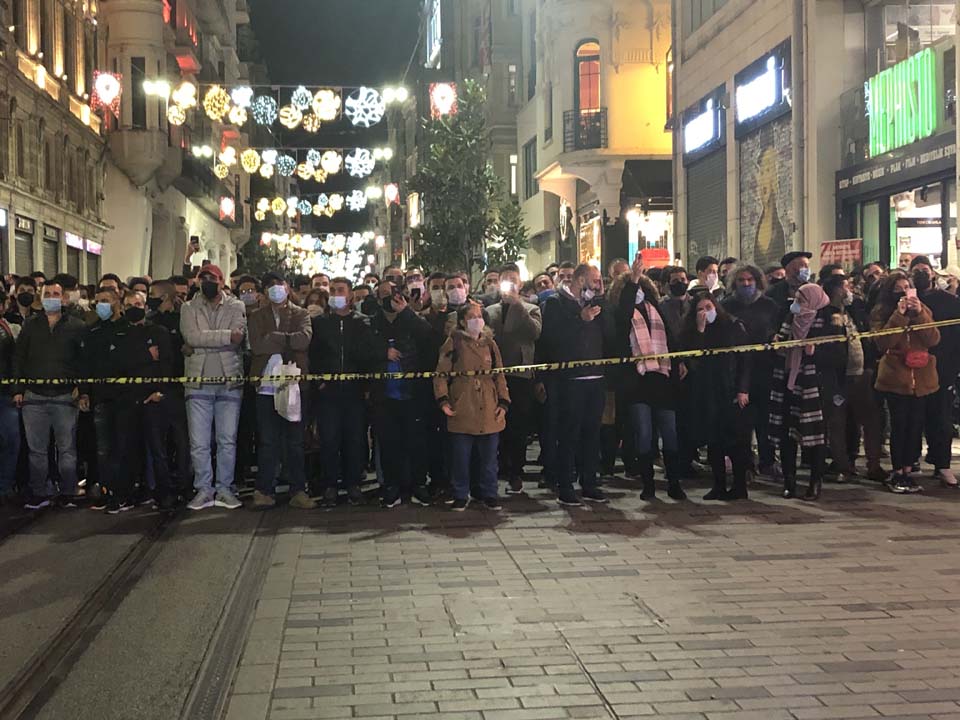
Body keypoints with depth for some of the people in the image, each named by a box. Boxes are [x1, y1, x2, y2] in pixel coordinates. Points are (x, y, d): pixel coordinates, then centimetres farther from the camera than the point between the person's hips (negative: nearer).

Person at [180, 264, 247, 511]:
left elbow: (239, 337, -11)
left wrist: (197, 346, -12)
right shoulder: (189, 309, 9)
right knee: (199, 442, 1)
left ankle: (225, 489, 14)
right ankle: (203, 490, 10)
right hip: (198, 383, 0)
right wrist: (226, 336, -16)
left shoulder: (236, 307, 7)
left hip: (230, 383, 0)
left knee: (228, 441, 4)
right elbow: (192, 336, -10)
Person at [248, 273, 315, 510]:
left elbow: (304, 339, -12)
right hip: (266, 386, 0)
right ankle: (265, 491, 7)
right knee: (267, 442, 2)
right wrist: (287, 340, -8)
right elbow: (257, 346, -8)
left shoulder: (301, 315, 9)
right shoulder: (256, 317, 11)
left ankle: (298, 491, 8)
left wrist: (274, 339, -8)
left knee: (296, 441, 4)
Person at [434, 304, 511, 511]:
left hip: (489, 411, 3)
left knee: (489, 456, 8)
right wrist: (443, 399, -12)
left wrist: (503, 402, 4)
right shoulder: (454, 343, 1)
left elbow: (499, 375, 13)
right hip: (461, 410, -3)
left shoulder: (489, 343, 11)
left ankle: (490, 494, 20)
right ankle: (461, 496, 15)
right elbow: (441, 373, -1)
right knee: (461, 456, 3)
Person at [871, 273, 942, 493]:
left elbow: (933, 339, -3)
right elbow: (883, 342, -14)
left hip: (921, 377, 3)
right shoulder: (881, 313, 1)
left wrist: (920, 314, -14)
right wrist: (899, 315, -18)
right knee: (899, 425, -3)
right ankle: (897, 473, 5)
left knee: (915, 425, 4)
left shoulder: (923, 310, 10)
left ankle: (907, 471, 13)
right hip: (896, 377, -3)